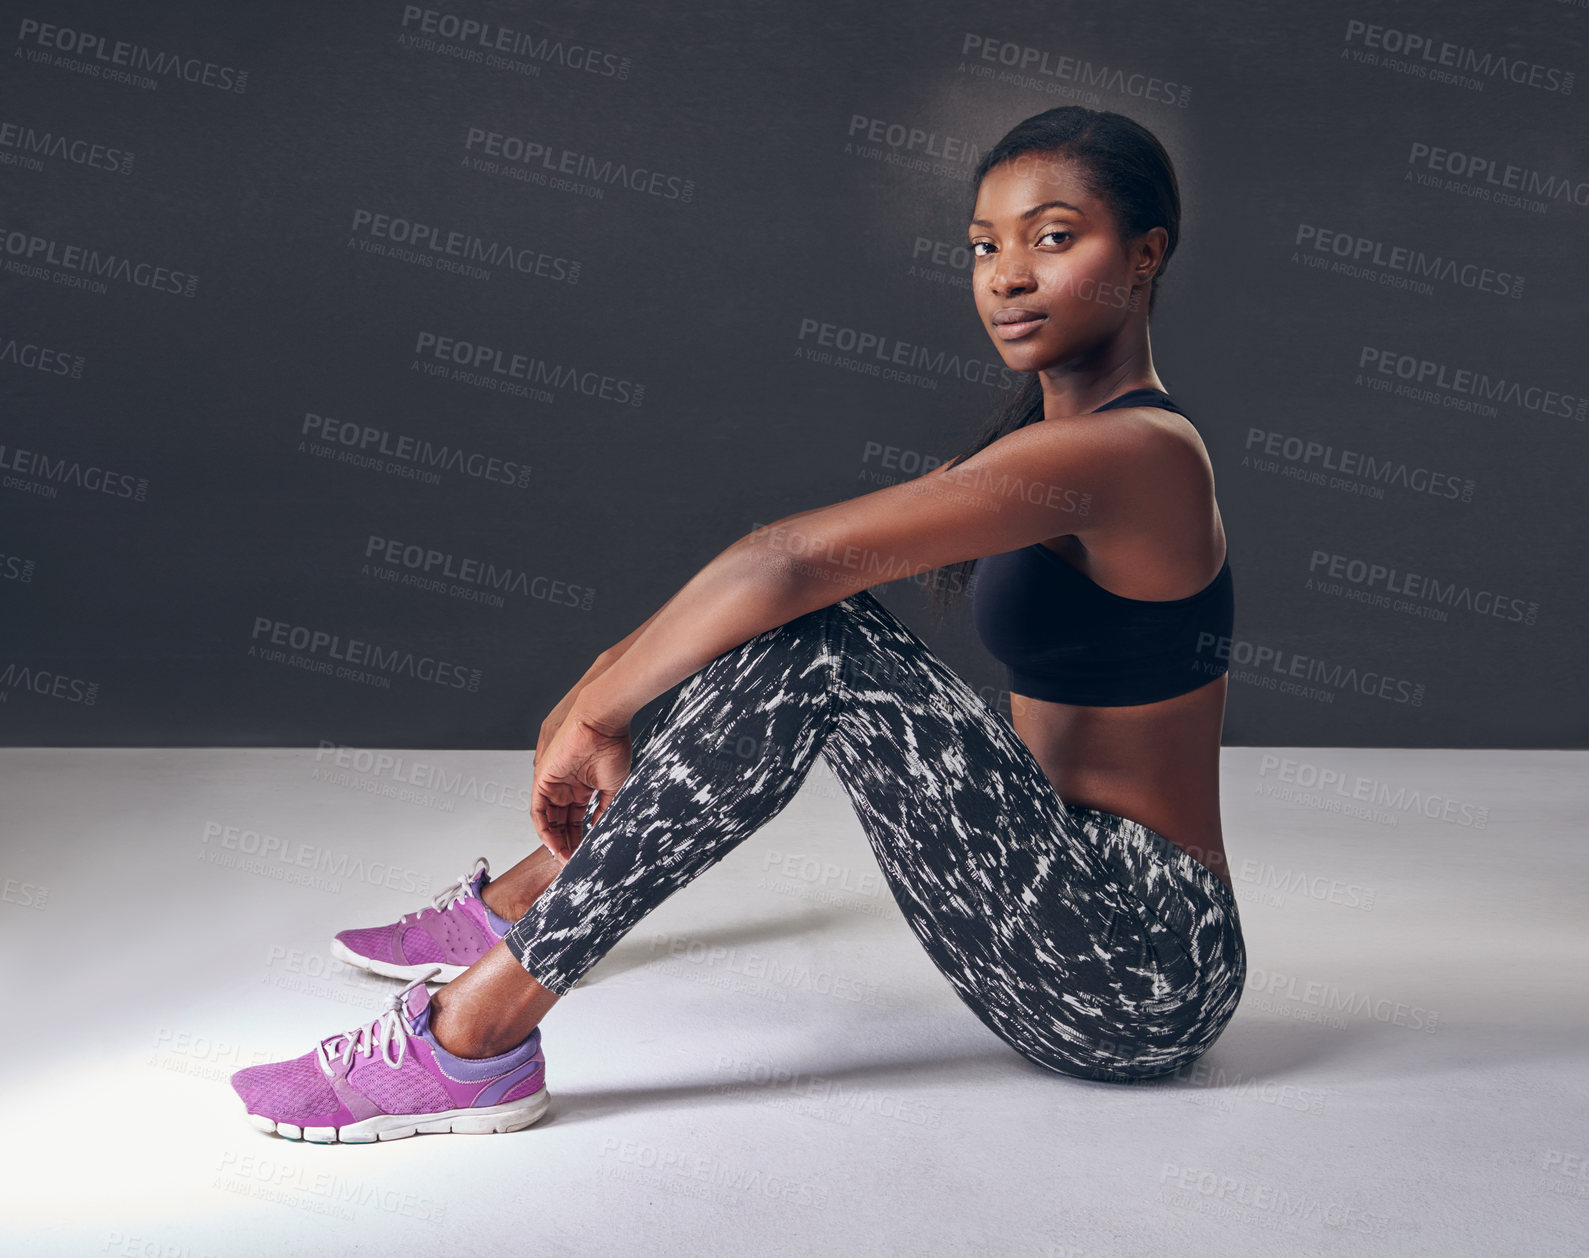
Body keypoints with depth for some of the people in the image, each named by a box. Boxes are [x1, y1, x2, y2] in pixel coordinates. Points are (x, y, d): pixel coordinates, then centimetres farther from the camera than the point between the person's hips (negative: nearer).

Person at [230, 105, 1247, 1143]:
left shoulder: (1128, 449, -19)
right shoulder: (1049, 435, 12)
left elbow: (792, 559, -26)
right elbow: (774, 574, 15)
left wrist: (596, 716, -16)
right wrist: (610, 688, 7)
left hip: (1144, 978, -9)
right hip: (1072, 913, 9)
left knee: (809, 637, -24)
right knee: (784, 625, 7)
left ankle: (472, 1038, -20)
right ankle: (523, 905, 18)